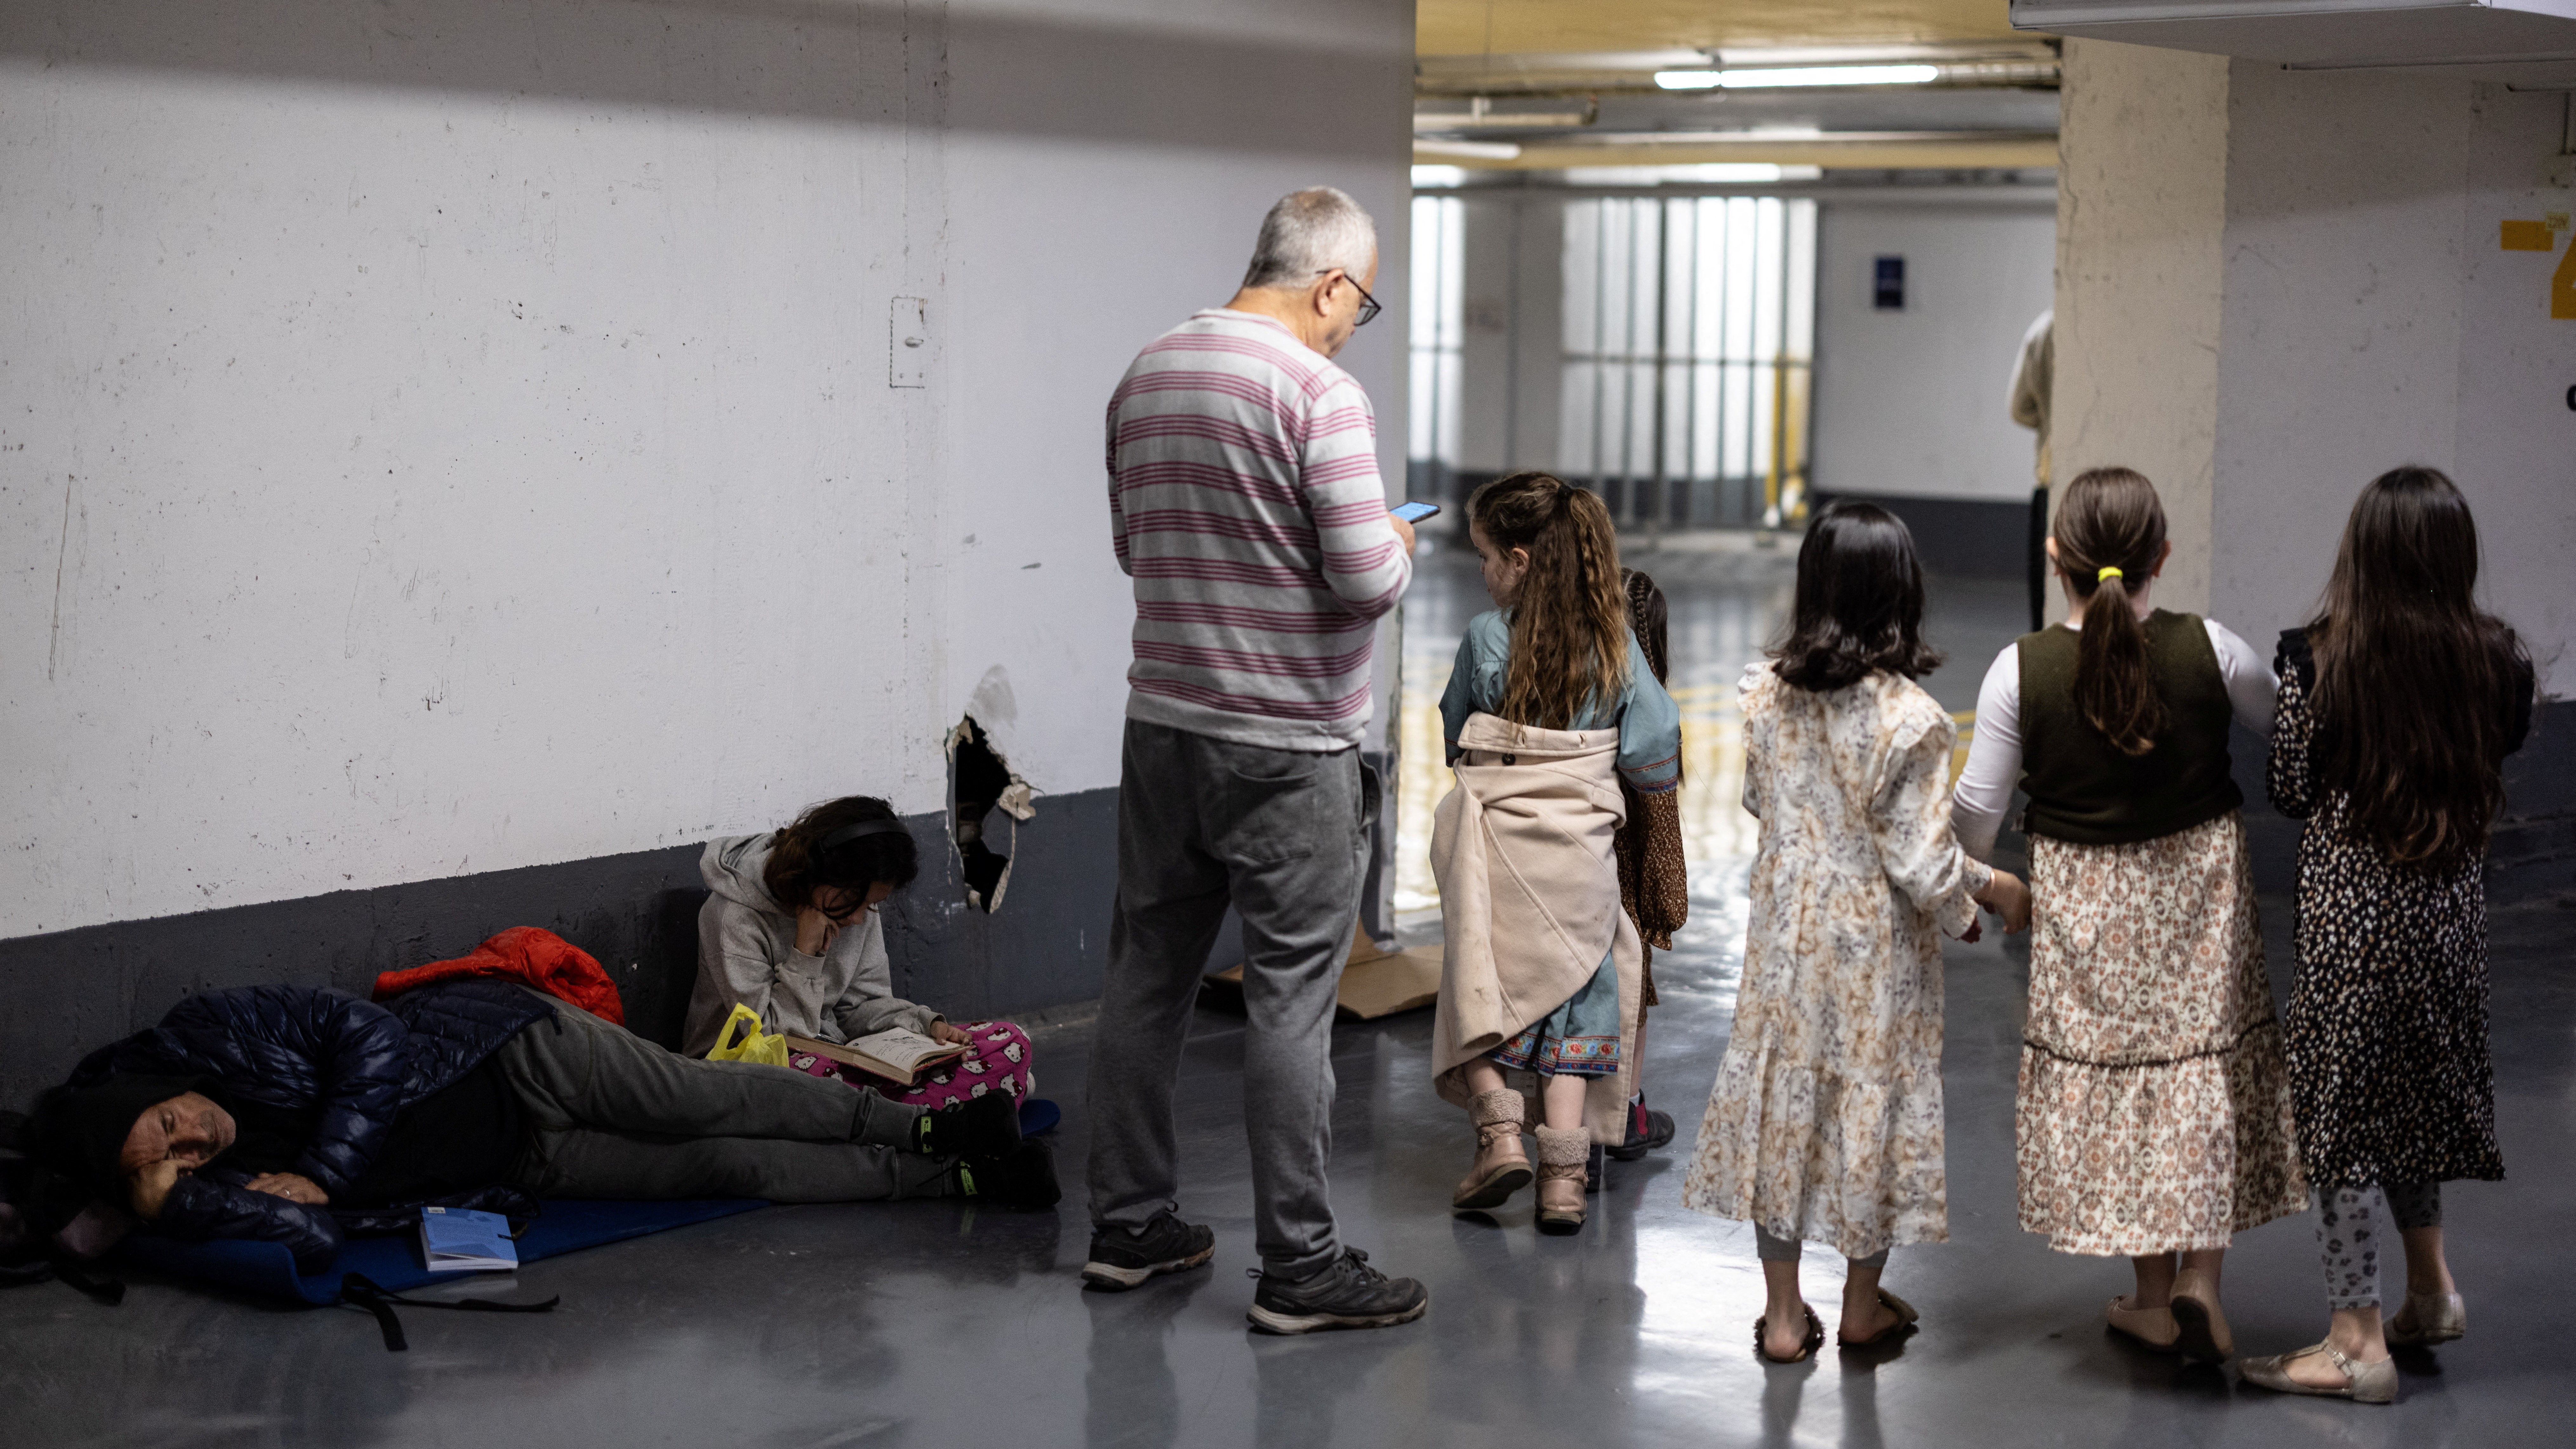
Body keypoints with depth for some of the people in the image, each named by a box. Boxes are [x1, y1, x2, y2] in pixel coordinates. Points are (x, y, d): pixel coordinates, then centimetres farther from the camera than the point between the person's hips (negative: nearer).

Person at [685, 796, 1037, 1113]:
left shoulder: (858, 903, 2)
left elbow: (863, 1005, 8)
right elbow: (768, 1035, -15)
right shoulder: (736, 917, -17)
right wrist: (806, 956, -22)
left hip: (833, 1054, 7)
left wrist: (927, 1025, -10)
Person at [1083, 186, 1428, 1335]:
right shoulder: (1319, 392, -16)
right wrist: (1399, 546, 1)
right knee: (1290, 998, -1)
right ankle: (1298, 1266, 5)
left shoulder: (1145, 377, 8)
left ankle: (1128, 1225, 24)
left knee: (1148, 974, 14)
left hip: (1163, 723, 7)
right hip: (1289, 747, -7)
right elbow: (1367, 579, -19)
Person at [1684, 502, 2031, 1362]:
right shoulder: (1908, 719, -21)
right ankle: (1863, 1305, 27)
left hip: (1785, 928, 4)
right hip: (1875, 942, -3)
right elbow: (1922, 863, -18)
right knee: (1872, 1093, 12)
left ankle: (1783, 1314, 20)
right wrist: (1993, 888, 0)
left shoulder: (1766, 693, -7)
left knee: (1782, 1087, 12)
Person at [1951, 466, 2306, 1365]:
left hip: (2083, 903, 0)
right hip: (2199, 882, 0)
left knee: (2111, 1073, 12)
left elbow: (1977, 808, -8)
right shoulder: (2210, 651, -13)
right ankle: (2199, 1278, 5)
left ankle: (2155, 1297, 21)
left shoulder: (2022, 671, -15)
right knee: (2206, 1070, 12)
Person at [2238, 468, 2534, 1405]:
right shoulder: (2497, 660, -7)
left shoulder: (2318, 658, -16)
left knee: (2344, 1102, 4)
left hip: (2351, 905, -4)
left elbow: (2292, 792, -7)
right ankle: (2430, 1289, 33)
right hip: (2451, 904, 5)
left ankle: (2358, 1343, 9)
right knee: (2410, 1089, 24)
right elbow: (2497, 779, 6)